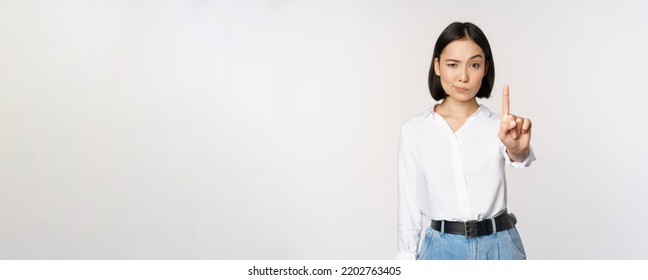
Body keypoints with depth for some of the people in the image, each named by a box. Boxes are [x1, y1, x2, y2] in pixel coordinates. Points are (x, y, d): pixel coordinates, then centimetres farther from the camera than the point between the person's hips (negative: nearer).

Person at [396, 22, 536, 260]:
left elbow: (520, 157, -27)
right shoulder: (414, 131, -1)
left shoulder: (499, 127, -2)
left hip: (498, 250, 0)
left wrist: (517, 149, -50)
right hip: (442, 250, 0)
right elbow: (409, 207, 3)